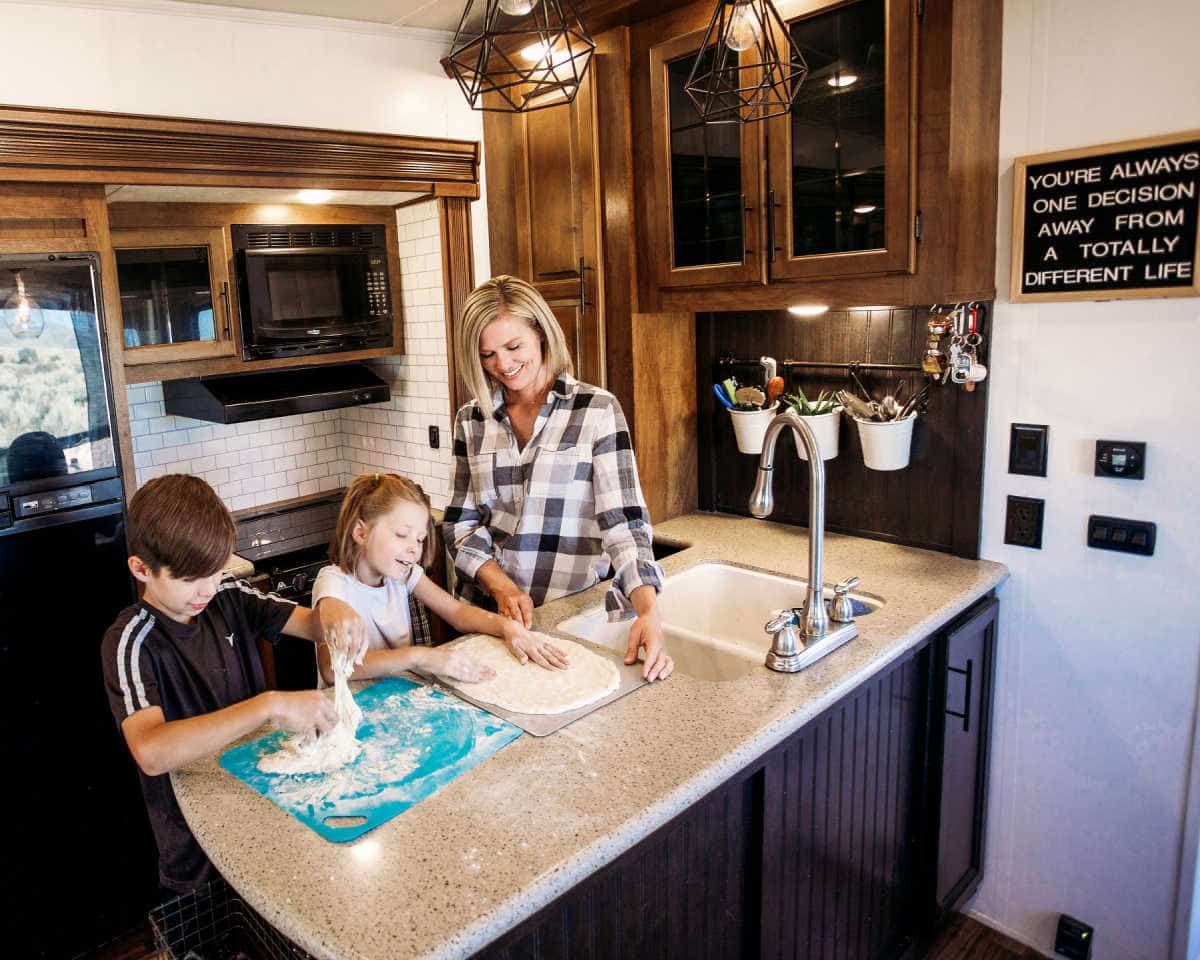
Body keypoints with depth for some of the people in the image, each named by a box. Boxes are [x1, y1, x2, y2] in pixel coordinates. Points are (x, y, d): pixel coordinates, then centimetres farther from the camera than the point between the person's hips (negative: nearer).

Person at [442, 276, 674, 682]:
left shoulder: (597, 409, -8)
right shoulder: (471, 419, 4)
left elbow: (623, 519, -14)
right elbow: (461, 522, 5)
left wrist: (647, 610, -27)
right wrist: (501, 587, -11)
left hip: (574, 613, -3)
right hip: (489, 610, 3)